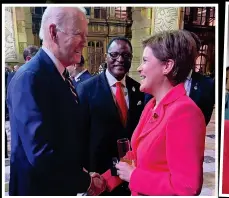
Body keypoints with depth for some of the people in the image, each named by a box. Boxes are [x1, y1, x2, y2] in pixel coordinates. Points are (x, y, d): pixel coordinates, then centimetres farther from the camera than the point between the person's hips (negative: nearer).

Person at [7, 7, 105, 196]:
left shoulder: (63, 76, 4)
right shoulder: (30, 78, -24)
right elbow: (41, 155, -29)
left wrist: (82, 171, 1)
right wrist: (86, 181, -16)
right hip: (40, 187, -8)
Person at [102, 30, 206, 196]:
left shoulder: (183, 112, -25)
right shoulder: (152, 106, 3)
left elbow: (186, 186, -28)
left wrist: (133, 176, -19)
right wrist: (106, 180, -1)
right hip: (139, 192, 8)